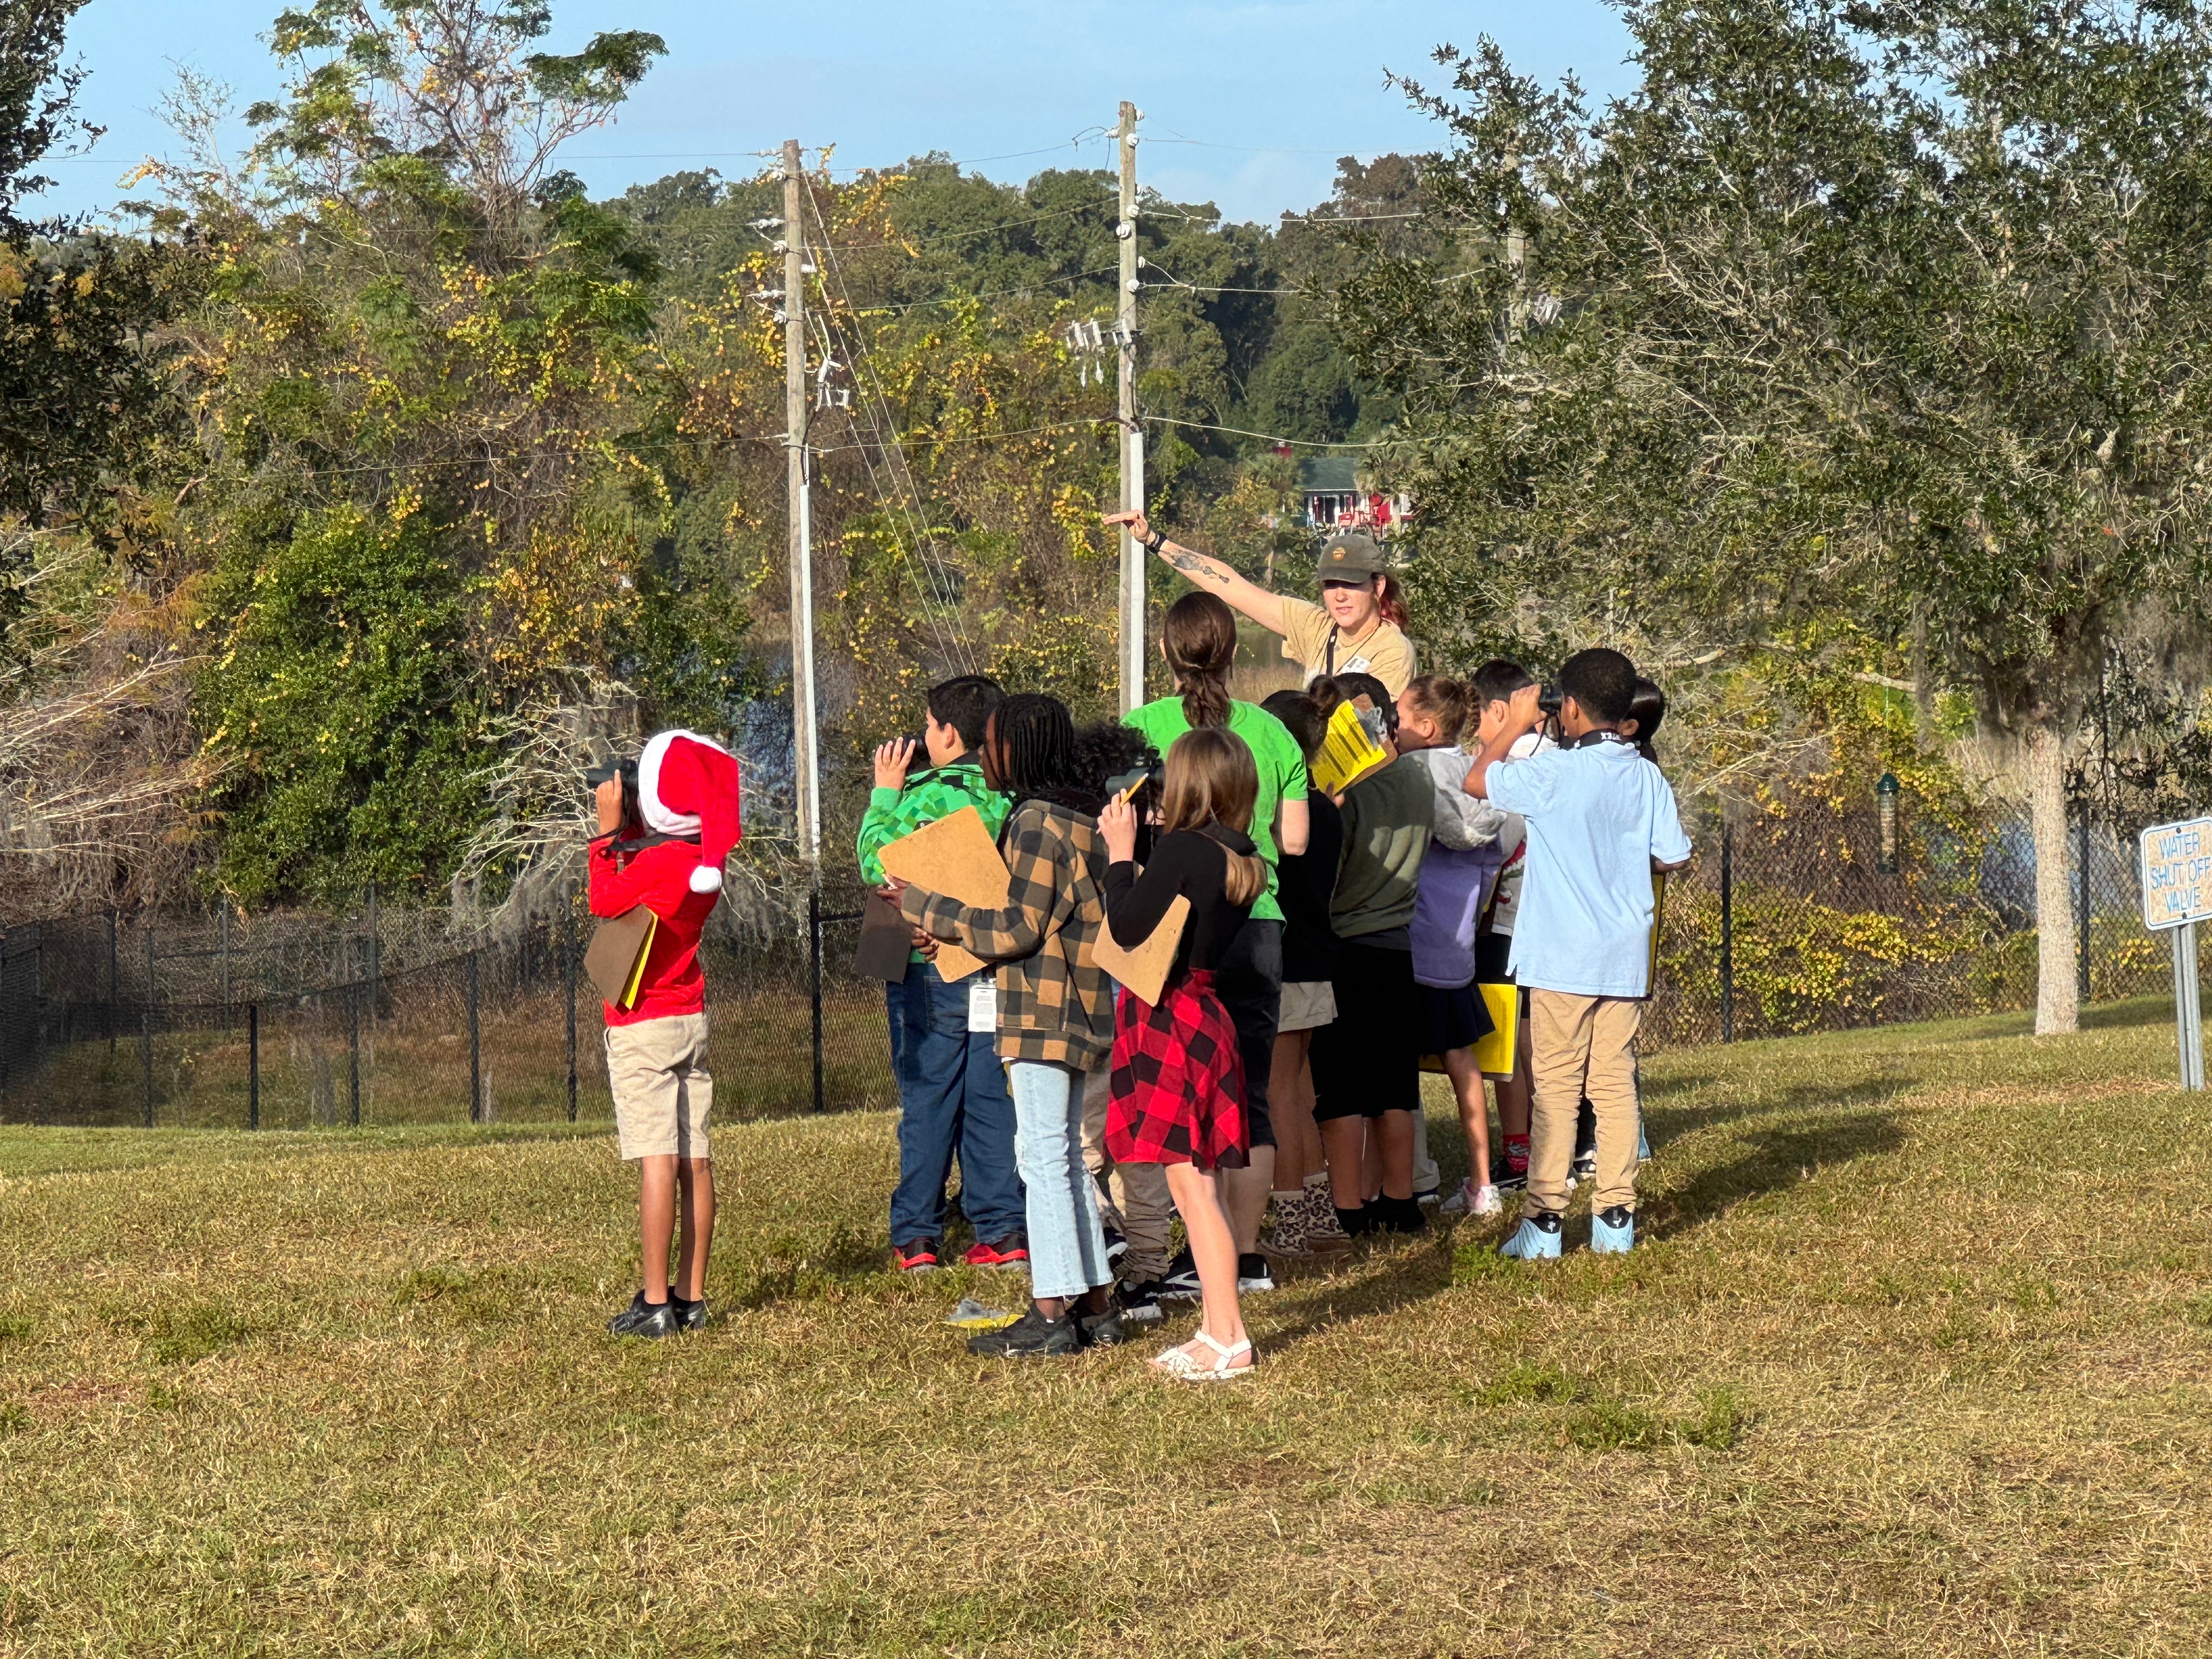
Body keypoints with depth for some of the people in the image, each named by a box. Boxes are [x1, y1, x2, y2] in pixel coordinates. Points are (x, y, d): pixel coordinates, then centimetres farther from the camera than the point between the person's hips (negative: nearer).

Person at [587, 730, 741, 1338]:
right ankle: (691, 1297, 11)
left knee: (657, 1162, -9)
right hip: (691, 1019, 8)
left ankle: (655, 1305, -10)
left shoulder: (655, 864, -20)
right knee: (694, 1161, 7)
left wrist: (608, 830, 0)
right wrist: (625, 829, 11)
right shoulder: (705, 861, 4)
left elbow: (603, 901, -5)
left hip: (642, 1026, -8)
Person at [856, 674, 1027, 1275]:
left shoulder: (928, 796, -14)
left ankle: (916, 1236, 6)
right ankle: (1004, 1230, 9)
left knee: (927, 1105, 3)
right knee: (994, 1100, 10)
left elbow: (875, 864, -9)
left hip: (932, 971, -4)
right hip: (1000, 971, 4)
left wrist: (884, 794, 1)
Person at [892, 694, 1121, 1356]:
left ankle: (1051, 1315, -7)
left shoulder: (1037, 822, -15)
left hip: (1041, 1010, -10)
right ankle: (1095, 1306, 16)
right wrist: (954, 926, 14)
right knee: (1064, 1154, 14)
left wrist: (928, 910, -11)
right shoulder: (1080, 816, 15)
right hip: (1074, 1010, 10)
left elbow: (1018, 929, -18)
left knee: (1043, 1155, -8)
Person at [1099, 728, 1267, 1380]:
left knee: (1191, 1185, -6)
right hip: (1206, 1017, 9)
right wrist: (1148, 846, 13)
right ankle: (1217, 1332, 17)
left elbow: (1127, 928, -17)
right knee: (1200, 1185, 13)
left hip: (1169, 1023, -9)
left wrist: (1121, 853, -7)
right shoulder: (1239, 859, 9)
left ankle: (1229, 1341, -6)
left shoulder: (1181, 850, -15)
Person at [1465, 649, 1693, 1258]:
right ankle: (1616, 1217, 9)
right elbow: (1673, 856, 6)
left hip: (1563, 957, -4)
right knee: (1616, 1083, 9)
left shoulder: (1555, 773, -12)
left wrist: (1516, 724, 8)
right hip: (1626, 957, 4)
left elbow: (1477, 780, -3)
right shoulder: (1648, 779, 2)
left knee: (1556, 1086, 0)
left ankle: (1543, 1220, -1)